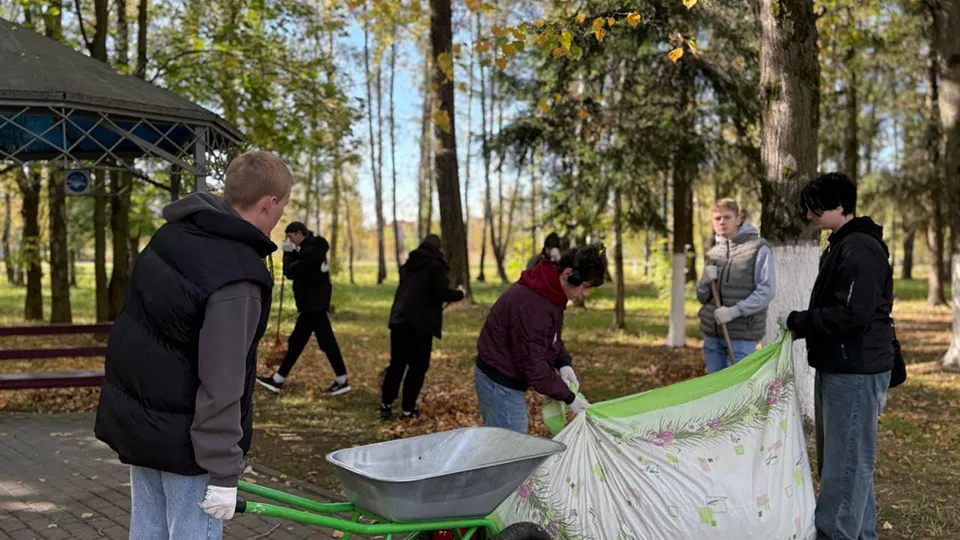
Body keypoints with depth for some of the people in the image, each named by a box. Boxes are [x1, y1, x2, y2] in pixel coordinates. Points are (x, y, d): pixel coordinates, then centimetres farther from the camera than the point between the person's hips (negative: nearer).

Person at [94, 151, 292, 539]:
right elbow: (221, 385, -25)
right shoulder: (237, 279, -26)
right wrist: (224, 472, -18)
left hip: (133, 417, 9)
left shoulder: (173, 234, 3)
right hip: (183, 437, -9)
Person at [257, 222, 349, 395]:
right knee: (296, 342, 11)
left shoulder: (311, 250, -19)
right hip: (313, 302, 10)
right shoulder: (312, 247, 13)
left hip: (314, 304, -10)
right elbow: (297, 269, 15)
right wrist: (292, 253, 4)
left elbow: (290, 272, -16)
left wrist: (288, 253, -1)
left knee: (326, 342, -5)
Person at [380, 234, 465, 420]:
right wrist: (459, 294, 3)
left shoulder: (408, 264, 17)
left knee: (396, 364, 12)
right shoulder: (436, 265, -5)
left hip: (399, 319, 6)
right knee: (418, 366, 3)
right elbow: (440, 292, -16)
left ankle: (386, 403, 12)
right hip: (420, 322, -6)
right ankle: (408, 408, 5)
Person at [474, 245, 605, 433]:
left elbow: (551, 336, 15)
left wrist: (564, 363, -3)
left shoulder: (549, 290, 1)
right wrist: (568, 397, -20)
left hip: (500, 377, 10)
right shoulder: (532, 305, -30)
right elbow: (532, 363, -27)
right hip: (500, 382, -10)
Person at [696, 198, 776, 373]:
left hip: (741, 335, -5)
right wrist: (705, 282, -9)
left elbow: (767, 291, -11)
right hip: (712, 334, 6)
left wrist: (734, 311, -19)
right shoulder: (713, 252, 11)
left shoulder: (758, 248, -5)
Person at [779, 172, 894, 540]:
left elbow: (853, 314, -23)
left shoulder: (860, 248, -16)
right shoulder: (841, 246, 15)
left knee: (846, 460, -4)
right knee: (839, 456, 17)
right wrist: (801, 325, 7)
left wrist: (797, 322, -14)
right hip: (836, 368, 11)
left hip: (855, 372, -11)